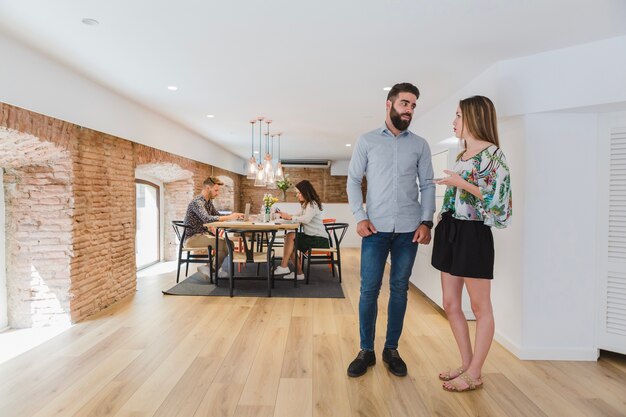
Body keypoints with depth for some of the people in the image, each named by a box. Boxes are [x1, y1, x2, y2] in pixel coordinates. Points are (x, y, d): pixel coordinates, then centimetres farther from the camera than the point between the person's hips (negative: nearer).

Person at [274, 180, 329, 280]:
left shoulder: (312, 204, -11)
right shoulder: (306, 204, 18)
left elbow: (306, 219, -27)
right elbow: (298, 216, 13)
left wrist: (290, 217, -17)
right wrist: (285, 215, -1)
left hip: (320, 239, -9)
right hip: (311, 237, 9)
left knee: (290, 236, -21)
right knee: (289, 238, -8)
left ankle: (284, 267, -9)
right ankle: (298, 273, -3)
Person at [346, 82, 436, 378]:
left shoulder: (420, 145, 11)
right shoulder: (367, 141, 6)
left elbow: (427, 185, 9)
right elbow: (353, 180, 4)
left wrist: (426, 221, -3)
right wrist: (360, 217, -7)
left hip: (409, 228, 2)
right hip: (376, 228, -1)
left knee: (399, 289, 8)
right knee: (369, 289, 0)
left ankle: (391, 350, 23)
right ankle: (366, 351, 16)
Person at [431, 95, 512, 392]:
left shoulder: (492, 153, -8)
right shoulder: (462, 155, 16)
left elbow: (497, 197, -15)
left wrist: (461, 183, -16)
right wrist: (440, 222, 13)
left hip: (473, 234, -8)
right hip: (450, 232, 9)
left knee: (480, 307, 6)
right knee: (450, 304, 12)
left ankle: (474, 375, 18)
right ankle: (467, 364, 27)